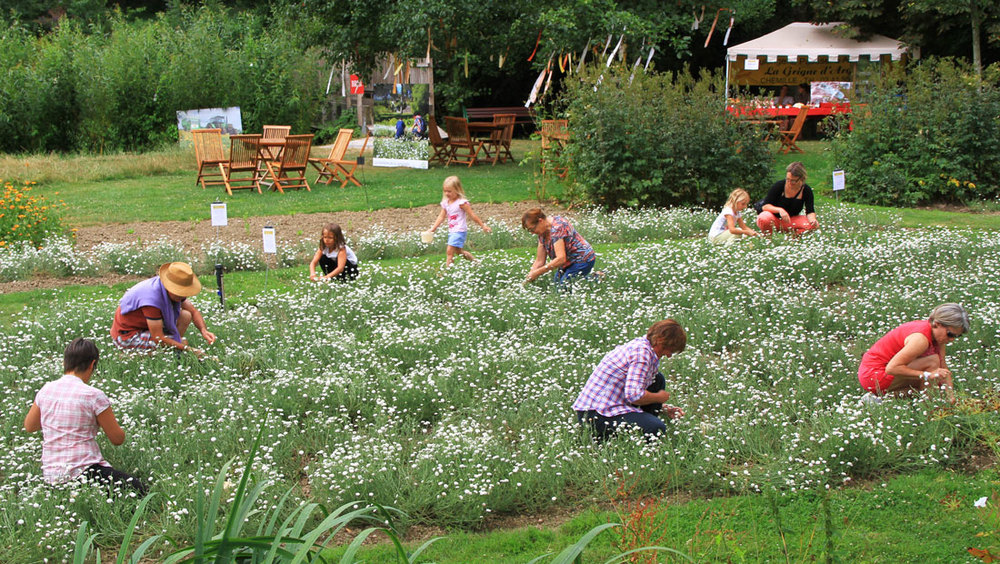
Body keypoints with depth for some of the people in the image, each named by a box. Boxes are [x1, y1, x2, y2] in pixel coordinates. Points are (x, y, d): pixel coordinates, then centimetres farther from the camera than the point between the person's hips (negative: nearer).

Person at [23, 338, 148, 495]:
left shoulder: (45, 390, 4)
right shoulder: (94, 396, -10)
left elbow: (29, 426, 21)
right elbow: (118, 439, -2)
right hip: (83, 472, -6)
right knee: (139, 489, 4)